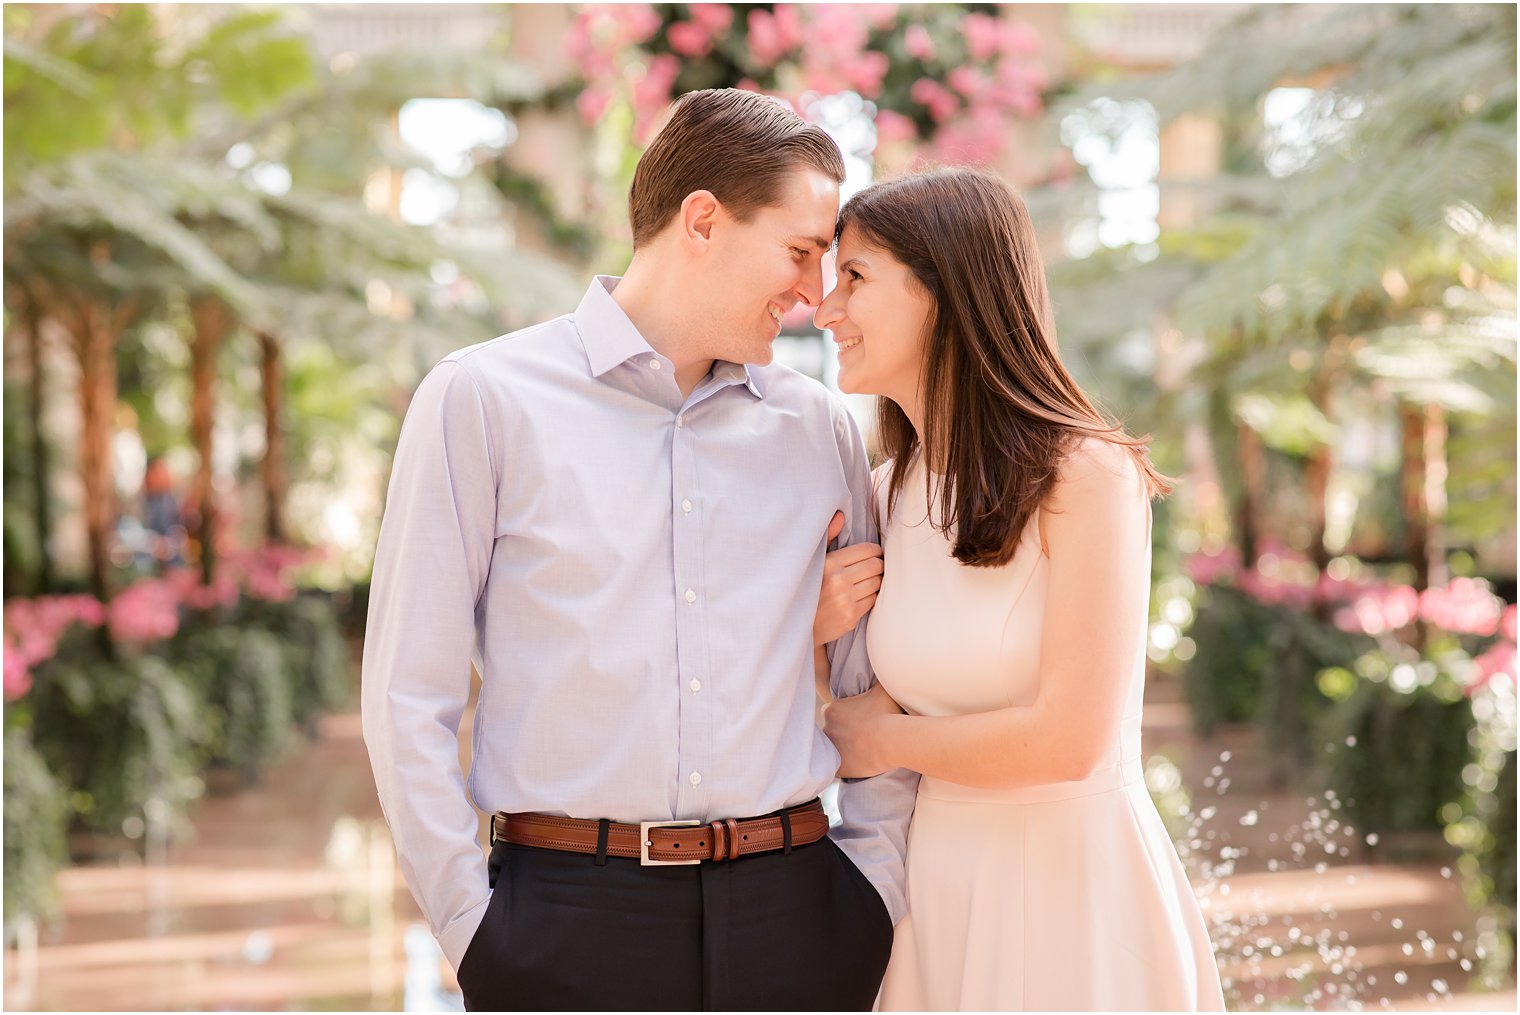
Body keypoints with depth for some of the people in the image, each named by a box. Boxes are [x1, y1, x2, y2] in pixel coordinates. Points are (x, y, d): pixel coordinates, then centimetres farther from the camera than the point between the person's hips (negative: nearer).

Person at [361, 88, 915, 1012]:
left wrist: (869, 885, 5)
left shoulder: (821, 427, 10)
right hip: (570, 924, -3)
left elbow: (882, 686, 15)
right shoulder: (485, 400, -1)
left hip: (789, 918, 3)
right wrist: (475, 926, -7)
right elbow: (409, 698, -3)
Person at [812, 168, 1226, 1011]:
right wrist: (820, 633, -8)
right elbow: (876, 715, 11)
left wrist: (888, 740, -6)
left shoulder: (1086, 475, -14)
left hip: (1076, 886, -6)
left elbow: (1068, 738, -19)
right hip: (936, 888, 6)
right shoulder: (887, 495, 6)